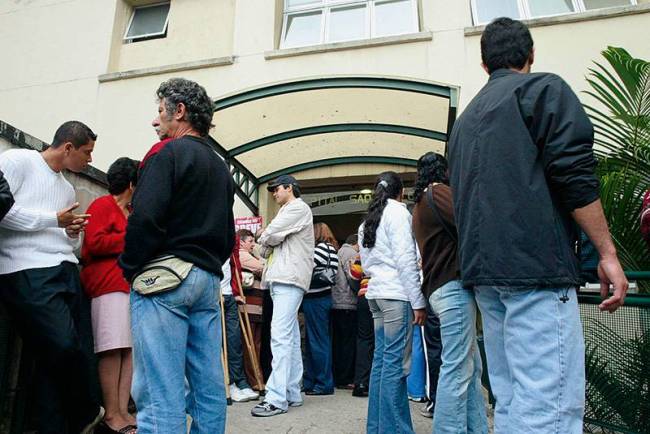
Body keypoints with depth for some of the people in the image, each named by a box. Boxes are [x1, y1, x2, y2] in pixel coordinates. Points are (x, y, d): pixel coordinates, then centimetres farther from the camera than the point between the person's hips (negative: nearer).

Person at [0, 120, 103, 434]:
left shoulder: (68, 188, 24)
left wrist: (73, 233, 5)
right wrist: (54, 220, -7)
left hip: (66, 271, 8)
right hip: (28, 273, -8)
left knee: (76, 353, 0)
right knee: (64, 347, -18)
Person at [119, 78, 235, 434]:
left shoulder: (169, 152, -4)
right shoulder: (220, 167, 21)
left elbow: (145, 217, -16)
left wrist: (130, 268, -4)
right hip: (209, 280, 8)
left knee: (160, 387, -6)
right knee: (208, 383, 10)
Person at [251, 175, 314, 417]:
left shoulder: (298, 207, -2)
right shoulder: (287, 211, 28)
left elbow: (269, 235, -11)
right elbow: (273, 242, 23)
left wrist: (264, 240, 9)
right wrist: (268, 245, 2)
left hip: (289, 278, -10)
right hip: (282, 278, 10)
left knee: (280, 335, -15)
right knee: (290, 337, 9)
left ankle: (277, 398, -16)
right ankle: (292, 394, 13)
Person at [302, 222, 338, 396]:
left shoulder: (323, 247, -9)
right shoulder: (329, 248, 18)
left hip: (316, 299, -10)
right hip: (317, 298, 10)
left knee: (318, 342, -3)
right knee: (310, 341, 14)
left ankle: (324, 384, 5)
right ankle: (310, 381, 23)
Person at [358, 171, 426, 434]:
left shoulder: (367, 221, 20)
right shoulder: (397, 211, -4)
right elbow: (406, 259, -12)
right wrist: (418, 302, -11)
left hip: (376, 293, 8)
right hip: (397, 294, -8)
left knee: (381, 360, 10)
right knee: (396, 363, -6)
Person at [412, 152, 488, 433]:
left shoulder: (419, 204, 24)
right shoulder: (439, 192, -4)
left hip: (438, 289, 9)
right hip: (454, 286, -9)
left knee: (472, 367, 11)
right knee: (457, 369, -9)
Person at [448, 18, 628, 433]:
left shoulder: (466, 117, 23)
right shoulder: (544, 88, 3)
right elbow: (575, 174, -10)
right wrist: (608, 252, -5)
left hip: (484, 269, 8)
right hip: (536, 263, -7)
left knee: (510, 398, 12)